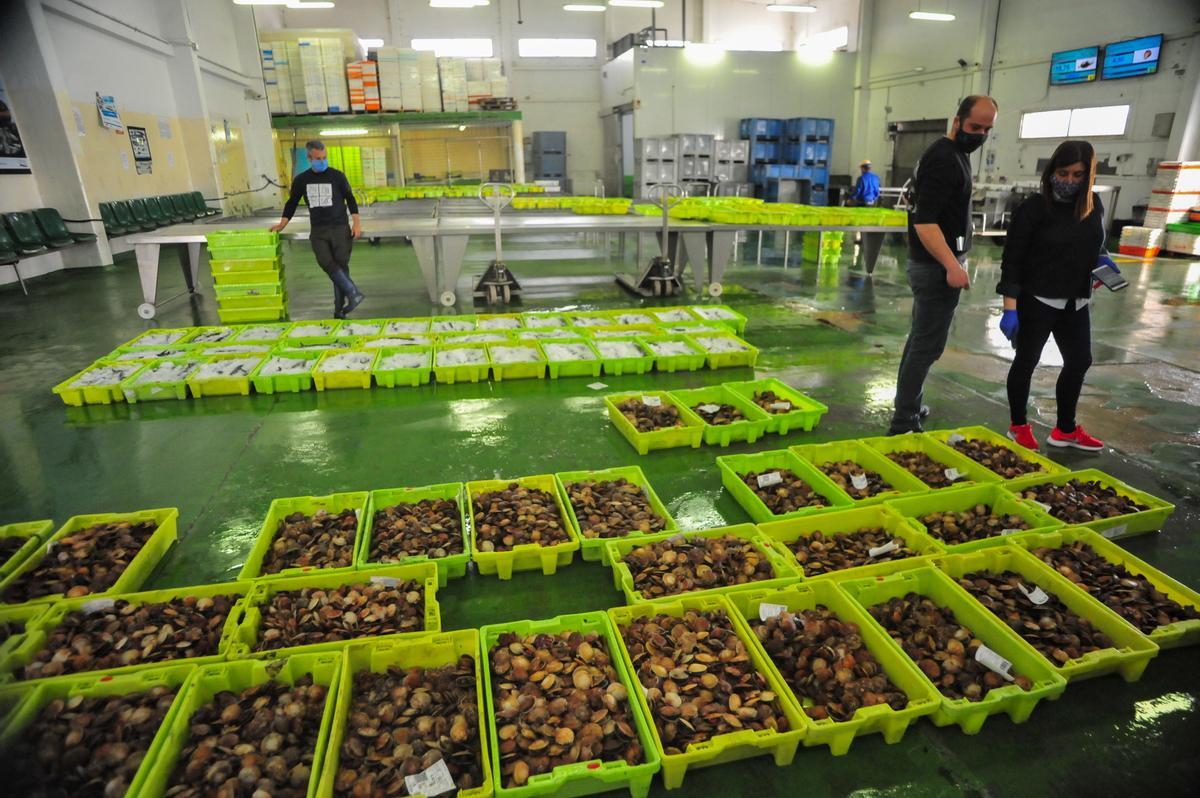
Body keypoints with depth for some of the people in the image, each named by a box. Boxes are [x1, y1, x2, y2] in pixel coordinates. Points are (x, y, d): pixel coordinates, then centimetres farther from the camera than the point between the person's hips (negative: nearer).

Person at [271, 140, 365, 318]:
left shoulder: (337, 176, 1)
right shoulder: (301, 180, 7)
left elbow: (350, 199, 4)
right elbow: (292, 203, 15)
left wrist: (356, 223, -6)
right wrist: (282, 224, 8)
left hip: (340, 228, -2)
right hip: (318, 230, 2)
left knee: (341, 265, -2)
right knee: (326, 262, -19)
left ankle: (339, 309, 5)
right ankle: (354, 293, -15)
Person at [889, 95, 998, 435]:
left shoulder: (954, 154, 15)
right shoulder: (944, 158, -16)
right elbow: (924, 221, -27)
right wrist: (952, 265, -36)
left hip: (935, 264, 11)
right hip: (937, 266, -11)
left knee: (920, 339, 16)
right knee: (928, 346, -9)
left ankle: (909, 407, 27)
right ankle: (903, 424, -5)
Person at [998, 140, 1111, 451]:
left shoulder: (1093, 205, 4)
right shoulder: (1033, 208, -14)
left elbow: (1092, 245, 20)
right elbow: (1012, 260, -15)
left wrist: (1102, 260, -4)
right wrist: (1010, 308, -21)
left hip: (1076, 303, 7)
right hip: (1036, 301, -7)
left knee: (1079, 361, 15)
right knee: (1026, 362, 6)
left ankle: (1065, 429, 32)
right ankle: (1019, 426, 24)